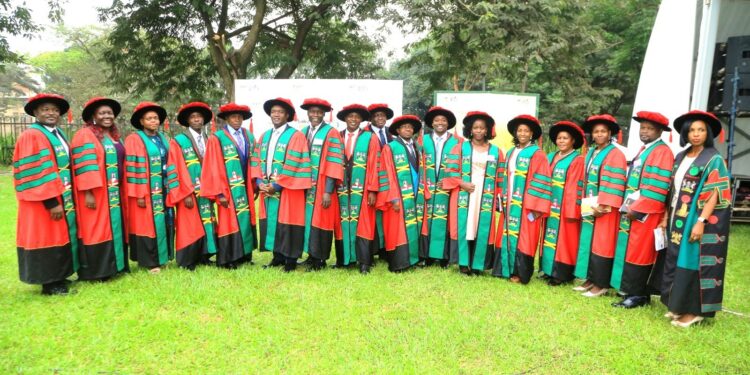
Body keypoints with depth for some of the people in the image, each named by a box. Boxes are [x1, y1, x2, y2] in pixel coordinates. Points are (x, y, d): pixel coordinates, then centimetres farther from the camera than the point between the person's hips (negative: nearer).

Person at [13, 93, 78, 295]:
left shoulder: (58, 135, 13)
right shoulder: (30, 136, -13)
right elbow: (34, 173, -20)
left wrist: (66, 198, 14)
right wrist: (51, 202, -23)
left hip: (62, 198, 9)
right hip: (44, 201, -9)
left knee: (60, 236, 14)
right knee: (47, 237, -2)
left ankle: (57, 277, 24)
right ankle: (48, 283, 8)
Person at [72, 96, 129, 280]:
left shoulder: (115, 136, 14)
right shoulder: (85, 135, -8)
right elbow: (83, 167, -16)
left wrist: (122, 191, 14)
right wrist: (87, 192, -21)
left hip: (115, 193, 8)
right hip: (95, 193, -7)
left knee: (115, 227, 12)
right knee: (96, 230, -3)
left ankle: (114, 265, 22)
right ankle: (95, 271, 4)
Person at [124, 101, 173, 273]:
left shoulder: (162, 139, 13)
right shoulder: (134, 139, -7)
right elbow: (133, 168, -12)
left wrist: (171, 187, 10)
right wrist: (139, 194, -17)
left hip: (163, 190, 6)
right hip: (146, 191, -6)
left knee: (162, 222, 9)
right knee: (148, 223, -2)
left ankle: (159, 257, 20)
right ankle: (149, 261, 7)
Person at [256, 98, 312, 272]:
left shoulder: (296, 136, -7)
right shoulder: (264, 136, 14)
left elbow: (293, 165, -13)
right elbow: (259, 161, 13)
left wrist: (277, 185, -15)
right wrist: (260, 181, -2)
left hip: (288, 190, -6)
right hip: (267, 188, 6)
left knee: (287, 223, -2)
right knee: (271, 221, 10)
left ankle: (291, 260, 9)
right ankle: (277, 257, 22)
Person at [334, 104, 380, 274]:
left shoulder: (370, 138, 2)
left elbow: (374, 165, -2)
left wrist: (372, 190, -8)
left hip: (362, 190, -2)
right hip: (341, 189, 3)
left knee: (362, 224, -1)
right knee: (343, 224, 7)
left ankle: (364, 263, 2)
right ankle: (343, 259, 18)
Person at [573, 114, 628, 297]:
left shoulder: (615, 154, -9)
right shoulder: (590, 153, 14)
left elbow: (615, 183, -16)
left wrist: (603, 206, -21)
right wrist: (584, 202, 11)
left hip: (605, 208, -7)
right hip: (589, 206, 7)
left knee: (601, 244, -3)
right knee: (588, 242, 10)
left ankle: (601, 284, 5)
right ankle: (590, 279, 20)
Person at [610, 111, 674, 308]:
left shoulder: (663, 152, -11)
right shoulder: (644, 150, 18)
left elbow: (657, 188, -19)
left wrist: (637, 210, -18)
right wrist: (628, 206, 14)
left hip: (646, 214, -9)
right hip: (633, 211, 9)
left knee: (638, 253, -4)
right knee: (631, 251, 11)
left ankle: (637, 295, 4)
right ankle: (635, 291, 19)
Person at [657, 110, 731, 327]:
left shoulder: (714, 160, -8)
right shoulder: (681, 157, 11)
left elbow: (715, 194, -14)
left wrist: (701, 221, -22)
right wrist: (667, 217, 12)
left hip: (697, 221, -7)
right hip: (679, 221, 7)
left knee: (693, 263, -4)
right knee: (677, 262, 11)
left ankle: (694, 310, 7)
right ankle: (679, 305, 21)